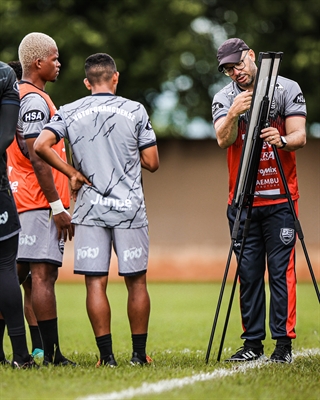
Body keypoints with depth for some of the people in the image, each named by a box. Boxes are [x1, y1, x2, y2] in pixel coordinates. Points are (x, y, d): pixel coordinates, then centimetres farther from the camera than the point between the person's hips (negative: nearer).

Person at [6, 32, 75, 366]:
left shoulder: (16, 96, 17)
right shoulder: (35, 100, -13)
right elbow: (37, 158, -18)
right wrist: (57, 206, -17)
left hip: (20, 200, 10)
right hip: (40, 201, -10)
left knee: (15, 272, 11)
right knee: (43, 273, -10)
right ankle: (52, 354, -11)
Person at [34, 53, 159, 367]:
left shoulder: (69, 113, 3)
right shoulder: (135, 111, 1)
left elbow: (41, 145, -11)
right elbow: (151, 162, 1)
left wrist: (73, 173, -2)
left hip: (89, 208, 1)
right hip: (129, 206, 0)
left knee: (95, 282, 2)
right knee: (136, 281, 8)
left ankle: (106, 354, -1)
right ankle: (139, 353, 11)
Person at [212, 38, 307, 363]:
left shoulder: (287, 89, 0)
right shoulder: (224, 98, 4)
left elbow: (300, 136, -8)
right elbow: (223, 140, -12)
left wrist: (282, 140, -30)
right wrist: (234, 114, -31)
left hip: (280, 198, -2)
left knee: (281, 269, -5)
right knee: (249, 272, 4)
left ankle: (284, 342, -2)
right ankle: (253, 342, 9)